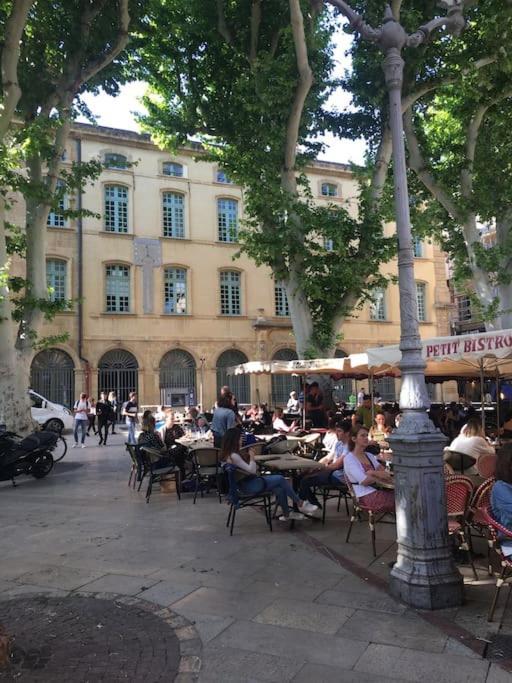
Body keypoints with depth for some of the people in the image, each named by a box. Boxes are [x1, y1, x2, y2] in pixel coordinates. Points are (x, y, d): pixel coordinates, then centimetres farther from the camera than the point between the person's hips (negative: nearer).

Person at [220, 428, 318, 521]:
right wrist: (252, 457, -8)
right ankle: (301, 504, 2)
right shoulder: (233, 456, -23)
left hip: (247, 482, 10)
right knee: (280, 479, -10)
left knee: (279, 488, 0)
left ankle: (286, 514, 8)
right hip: (248, 486, -10)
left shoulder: (229, 454, 8)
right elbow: (251, 470, -21)